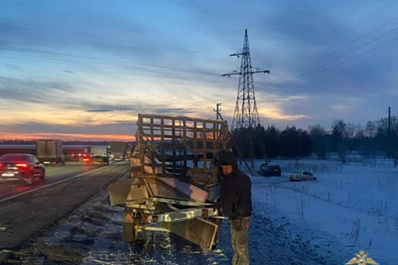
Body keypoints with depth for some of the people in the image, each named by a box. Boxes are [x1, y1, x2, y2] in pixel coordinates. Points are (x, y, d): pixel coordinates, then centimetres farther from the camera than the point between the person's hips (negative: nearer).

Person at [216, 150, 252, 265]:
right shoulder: (225, 178, 6)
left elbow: (245, 200, -22)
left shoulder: (242, 179, -21)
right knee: (234, 244, 20)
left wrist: (239, 217, -23)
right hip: (232, 216, 9)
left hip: (241, 218, -9)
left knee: (241, 245, -3)